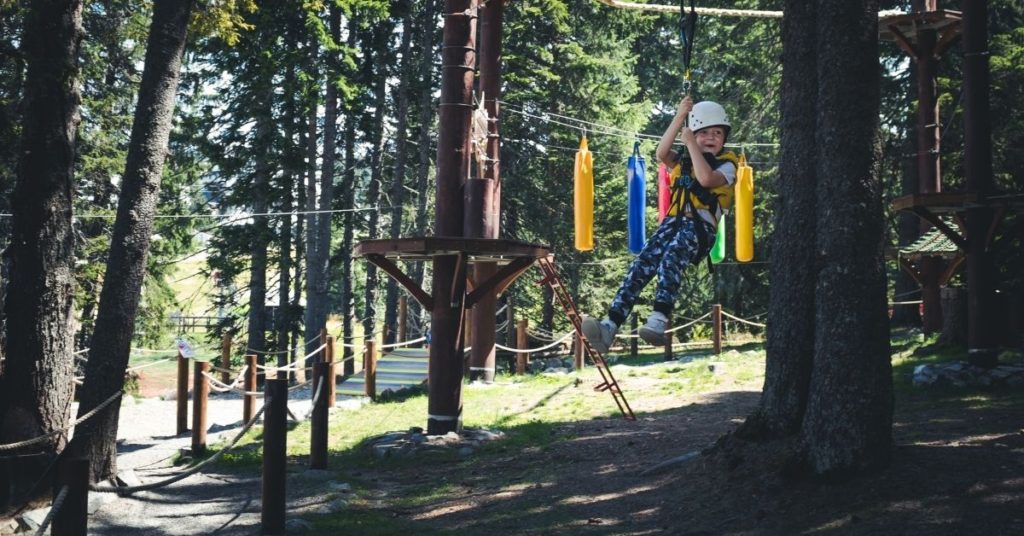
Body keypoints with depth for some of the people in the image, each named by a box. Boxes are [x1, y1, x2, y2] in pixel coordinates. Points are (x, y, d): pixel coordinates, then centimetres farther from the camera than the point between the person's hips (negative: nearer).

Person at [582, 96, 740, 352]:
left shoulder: (727, 164, 10)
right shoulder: (683, 162, 24)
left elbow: (706, 179, -11)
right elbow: (662, 153, 3)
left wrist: (690, 144, -3)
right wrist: (680, 117, -2)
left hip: (701, 228, -4)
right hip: (673, 222, 4)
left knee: (670, 258, -35)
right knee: (642, 263, -19)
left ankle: (659, 320, -52)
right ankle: (609, 327, -30)